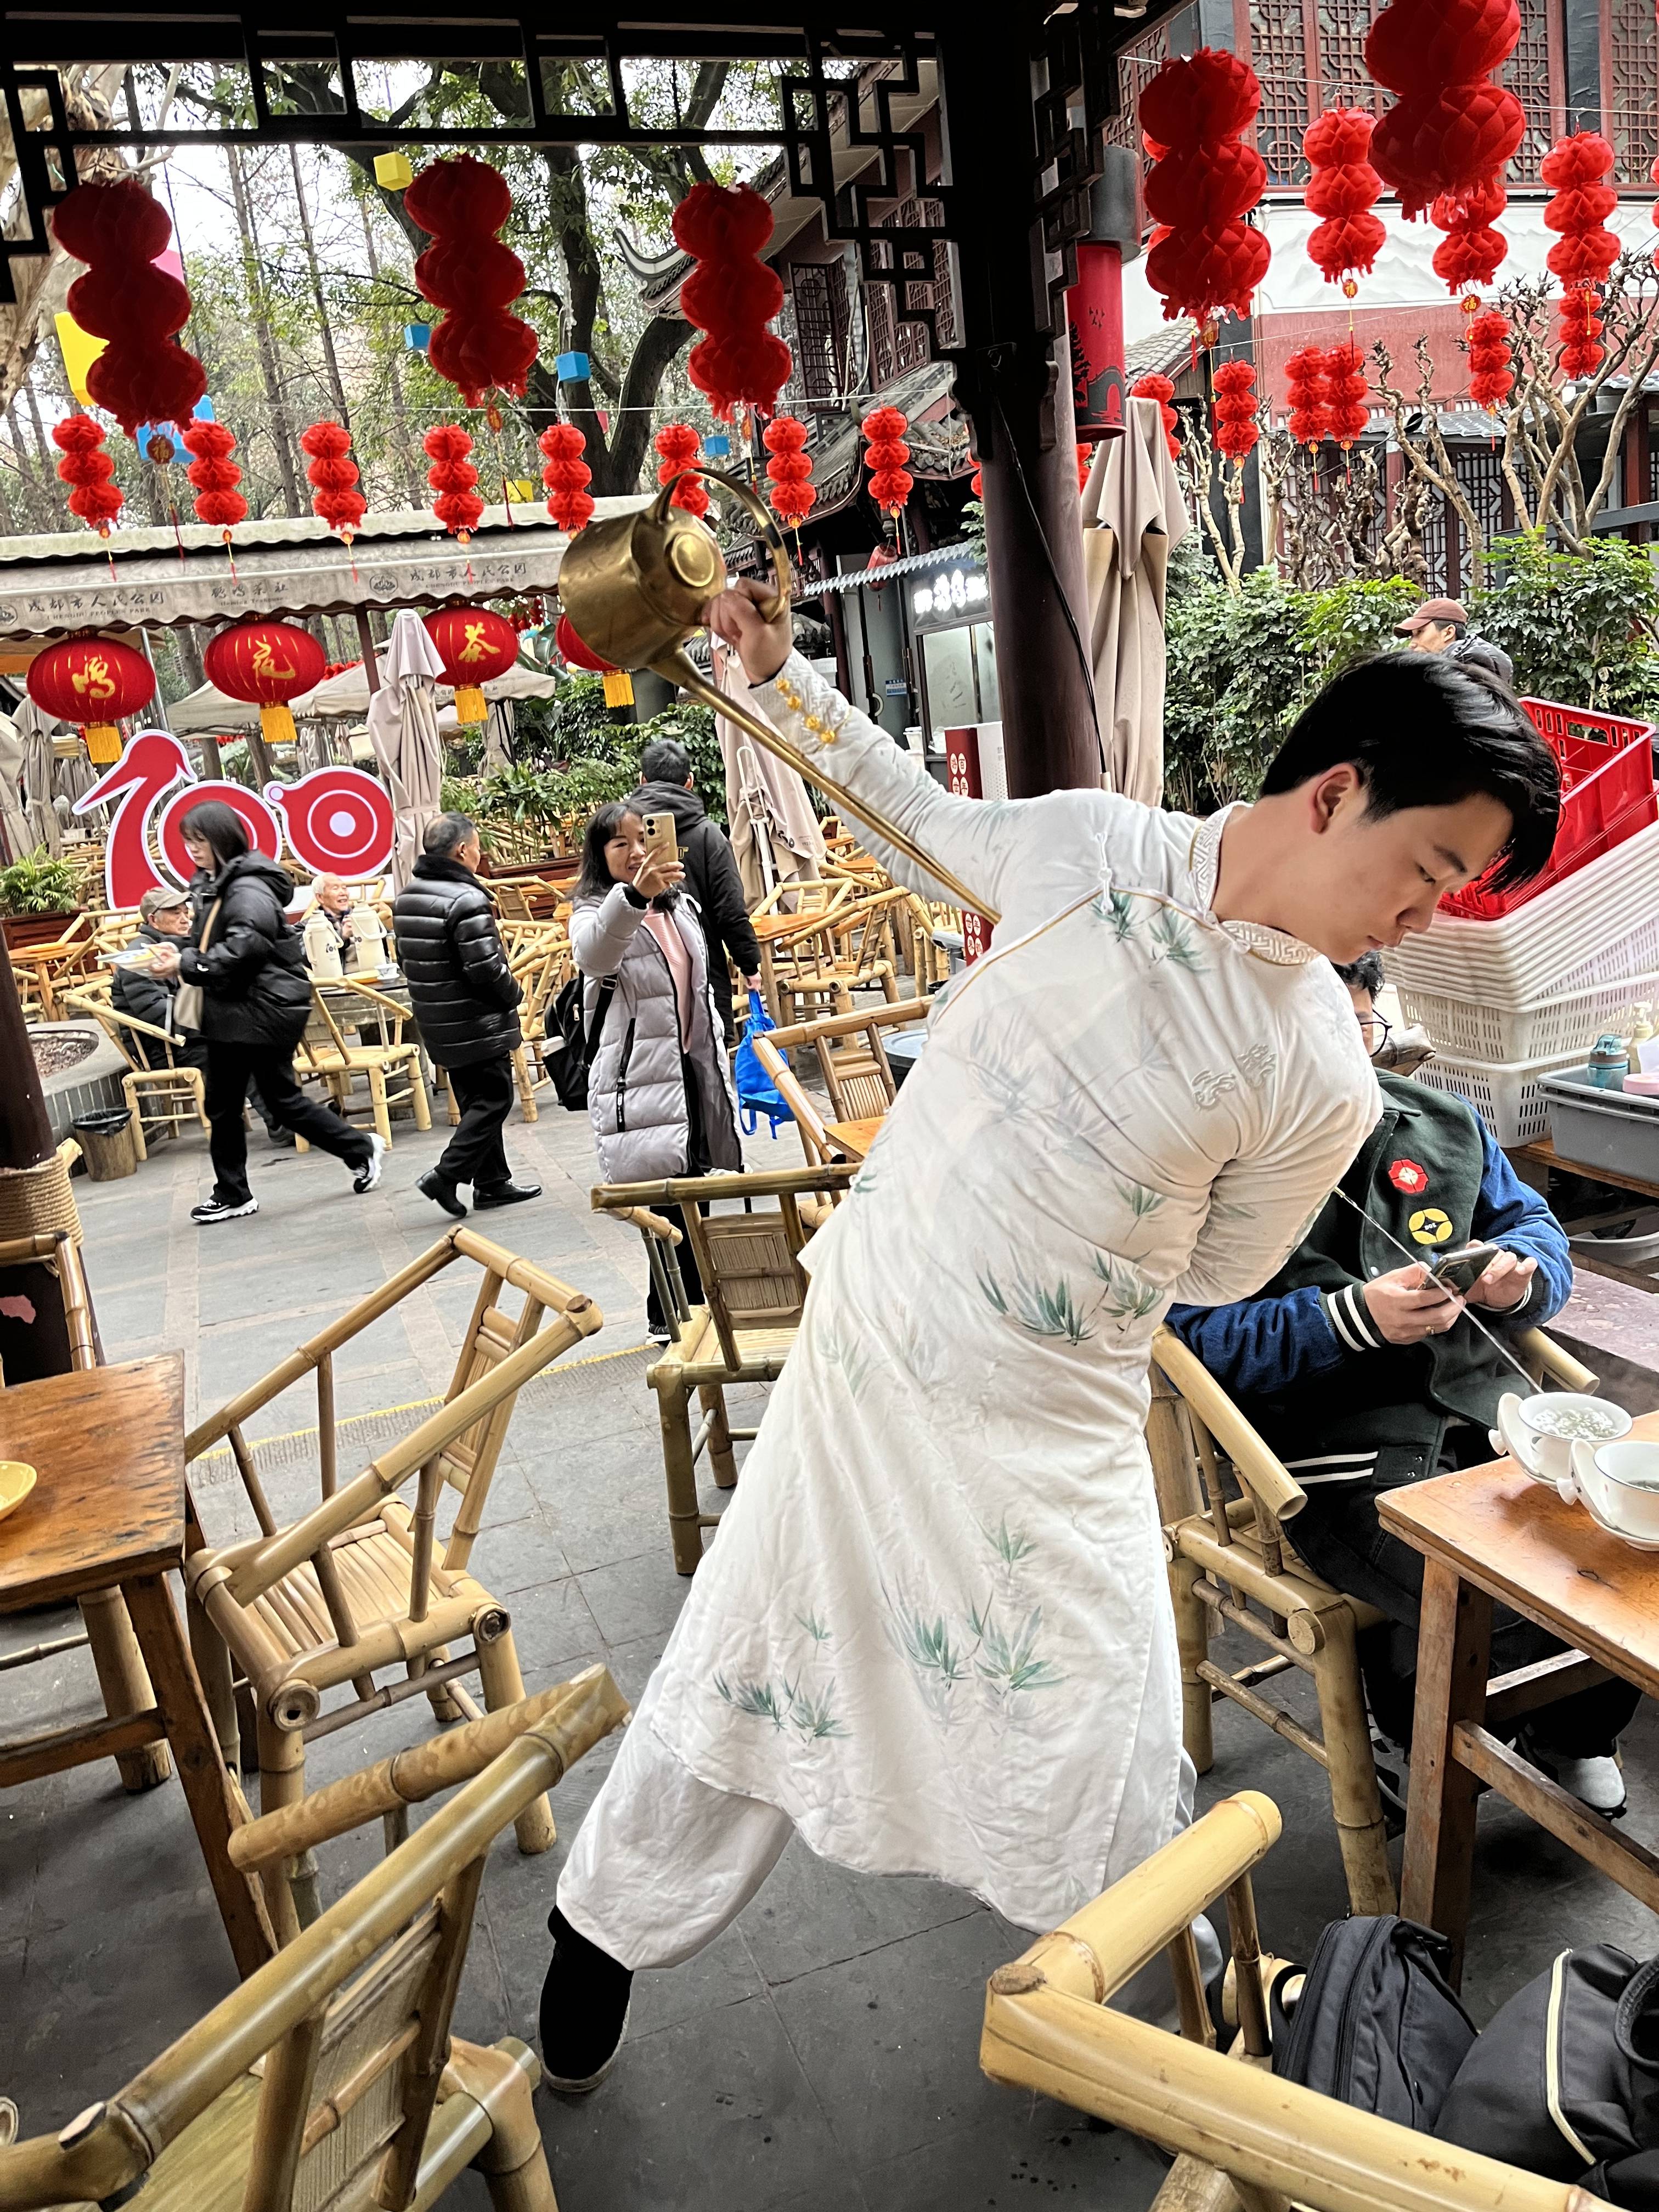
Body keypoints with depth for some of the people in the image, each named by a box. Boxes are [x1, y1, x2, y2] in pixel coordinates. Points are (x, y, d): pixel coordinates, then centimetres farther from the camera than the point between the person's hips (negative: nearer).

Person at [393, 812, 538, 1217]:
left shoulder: (405, 898, 7)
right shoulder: (467, 901, -22)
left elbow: (407, 959, 14)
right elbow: (487, 970, -23)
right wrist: (515, 993, -5)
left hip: (439, 1024, 9)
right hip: (478, 1024, -9)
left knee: (477, 1102, 16)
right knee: (494, 1100, 2)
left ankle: (492, 1182, 22)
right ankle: (447, 1175, -4)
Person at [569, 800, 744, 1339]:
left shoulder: (680, 906, 15)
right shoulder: (595, 912, -8)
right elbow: (593, 955, -34)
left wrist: (717, 1060, 21)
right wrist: (633, 894, -51)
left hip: (691, 1068, 7)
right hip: (638, 1077, -7)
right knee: (673, 1197, -10)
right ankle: (675, 1312, 3)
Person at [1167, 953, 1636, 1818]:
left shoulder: (1444, 1126, 16)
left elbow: (1535, 1226, 24)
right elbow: (1194, 1337, -10)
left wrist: (1519, 1272, -1)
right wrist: (1352, 1319, -18)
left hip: (1489, 1416, 7)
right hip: (1343, 1458, -6)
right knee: (1510, 1612, -25)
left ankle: (1570, 1731, 22)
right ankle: (1405, 1732, 13)